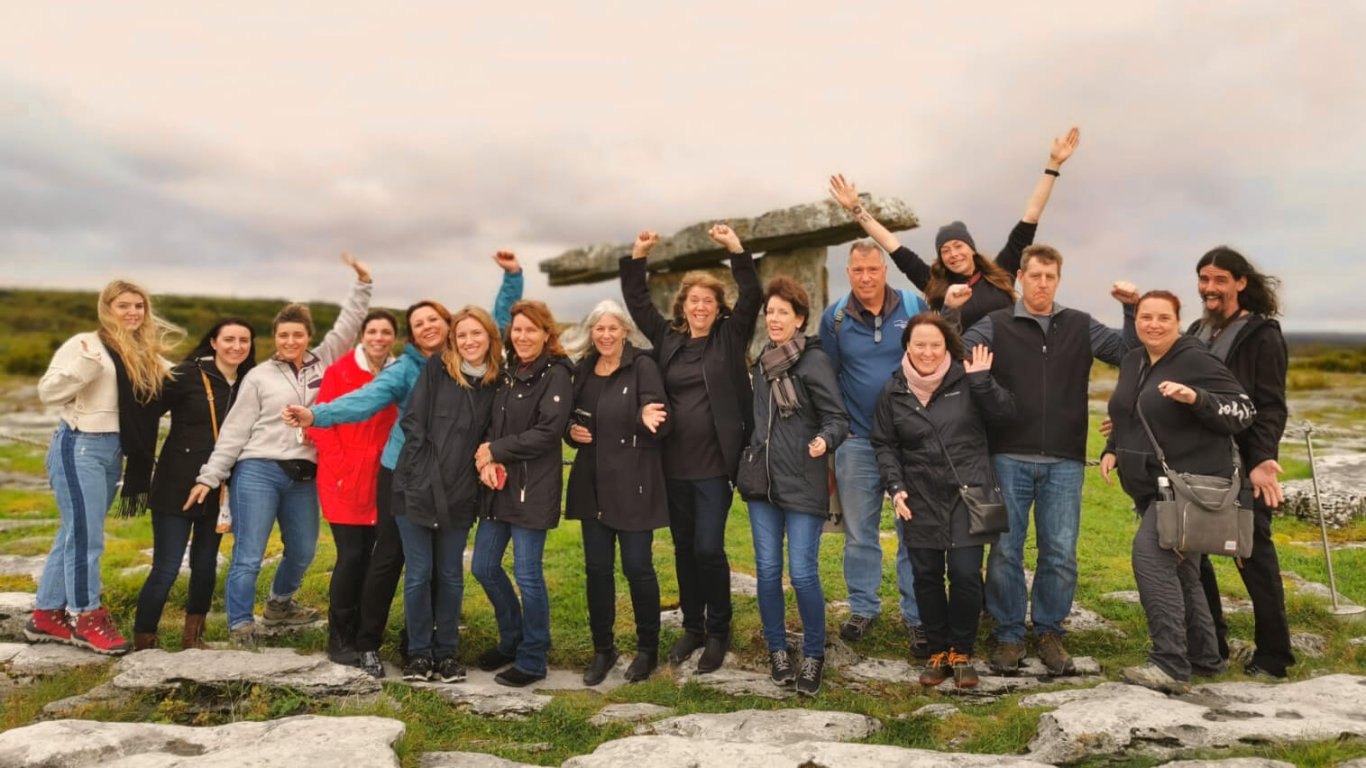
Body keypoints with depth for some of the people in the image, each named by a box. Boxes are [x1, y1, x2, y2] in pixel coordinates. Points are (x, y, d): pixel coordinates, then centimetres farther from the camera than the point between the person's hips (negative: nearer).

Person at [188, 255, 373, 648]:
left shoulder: (323, 362, 9)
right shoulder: (259, 376, 3)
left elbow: (347, 327, 7)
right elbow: (235, 430, 2)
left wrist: (362, 284, -1)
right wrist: (209, 476, -1)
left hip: (304, 476, 4)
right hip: (258, 471, -4)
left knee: (303, 551, 16)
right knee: (249, 554, -5)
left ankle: (279, 605, 41)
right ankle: (240, 625, 8)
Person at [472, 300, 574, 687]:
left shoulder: (556, 376, -8)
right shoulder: (507, 373, 13)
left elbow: (547, 432, -17)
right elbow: (492, 425, 10)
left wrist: (495, 451, -12)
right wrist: (487, 461, -10)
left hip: (533, 488, -7)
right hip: (499, 486, 7)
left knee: (528, 574, -1)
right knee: (484, 567, 12)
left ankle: (532, 659, 17)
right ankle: (512, 639, 34)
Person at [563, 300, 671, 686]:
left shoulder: (643, 366, -9)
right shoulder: (583, 371, 8)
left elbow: (660, 426, -15)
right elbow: (572, 417, 20)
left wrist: (649, 418, -37)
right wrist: (571, 430, -2)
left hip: (633, 483, -5)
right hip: (593, 483, 5)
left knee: (637, 566, 2)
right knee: (597, 567, 10)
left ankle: (648, 648, 20)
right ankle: (603, 648, 25)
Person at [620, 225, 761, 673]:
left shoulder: (730, 337, 1)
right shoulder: (668, 338, 10)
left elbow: (751, 296, -10)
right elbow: (637, 301, 12)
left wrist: (736, 249, -18)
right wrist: (638, 257, 2)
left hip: (714, 464, -4)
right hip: (674, 465, 4)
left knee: (709, 548, -4)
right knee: (684, 548, 13)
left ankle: (718, 632, 14)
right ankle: (692, 627, 27)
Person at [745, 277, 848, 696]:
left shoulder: (815, 360, -9)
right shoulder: (762, 362, 12)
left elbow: (837, 417, -13)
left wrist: (824, 440, -32)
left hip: (803, 484, -6)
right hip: (762, 479, 6)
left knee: (803, 573, -4)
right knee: (767, 570, 8)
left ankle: (814, 655, 16)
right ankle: (777, 650, 25)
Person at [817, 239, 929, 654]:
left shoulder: (914, 307, -3)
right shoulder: (834, 318, 1)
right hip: (857, 440, 1)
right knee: (859, 532, 11)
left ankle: (917, 615, 17)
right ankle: (863, 607, 26)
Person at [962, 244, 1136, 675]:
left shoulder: (1081, 327, 10)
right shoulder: (995, 325, 4)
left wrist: (1132, 308, -1)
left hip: (1064, 462, 2)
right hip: (1009, 458, -2)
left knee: (1061, 554, 5)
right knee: (1006, 551, 4)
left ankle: (1049, 633, 23)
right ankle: (1008, 636, 18)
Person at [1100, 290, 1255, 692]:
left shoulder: (1196, 361, -11)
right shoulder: (1132, 362, 11)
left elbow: (1244, 410, -13)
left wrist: (1195, 398, -28)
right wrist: (1112, 449, 8)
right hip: (1150, 485, 9)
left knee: (1150, 553, -21)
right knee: (1176, 568, 14)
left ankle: (1171, 665, -18)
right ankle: (1204, 656, 29)